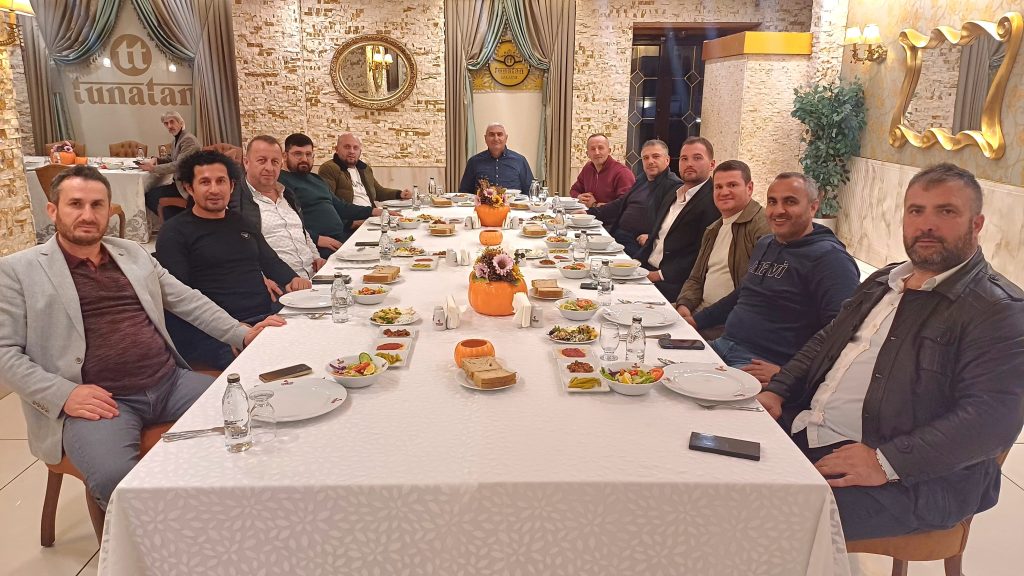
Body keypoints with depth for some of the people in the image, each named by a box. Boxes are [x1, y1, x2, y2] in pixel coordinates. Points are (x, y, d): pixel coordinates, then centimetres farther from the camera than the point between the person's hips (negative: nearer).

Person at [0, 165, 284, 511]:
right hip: (97, 400, -4)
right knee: (115, 478, -34)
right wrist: (63, 394, -15)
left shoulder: (133, 254, 18)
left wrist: (242, 334, 10)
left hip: (171, 382, 5)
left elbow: (188, 301, 21)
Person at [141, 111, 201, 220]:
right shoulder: (178, 138, 13)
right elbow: (171, 158, 24)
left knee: (150, 196, -11)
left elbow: (179, 165, -24)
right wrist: (156, 159, 3)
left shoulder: (188, 139, -16)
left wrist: (153, 168, -23)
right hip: (180, 181, 10)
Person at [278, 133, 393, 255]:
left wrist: (373, 211, 22)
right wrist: (316, 239, -25)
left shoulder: (316, 179, 25)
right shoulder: (281, 181, -4)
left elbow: (340, 206, 32)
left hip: (343, 236, 9)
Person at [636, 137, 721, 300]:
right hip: (646, 269, 8)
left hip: (673, 282, -8)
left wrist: (662, 274, -19)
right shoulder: (670, 194, 19)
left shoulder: (714, 200, -10)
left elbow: (703, 253, -17)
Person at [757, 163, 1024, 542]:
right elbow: (824, 343, 24)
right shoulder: (884, 281, 18)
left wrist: (886, 462, -25)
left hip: (908, 479, -7)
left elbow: (992, 418, -19)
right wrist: (777, 391, 8)